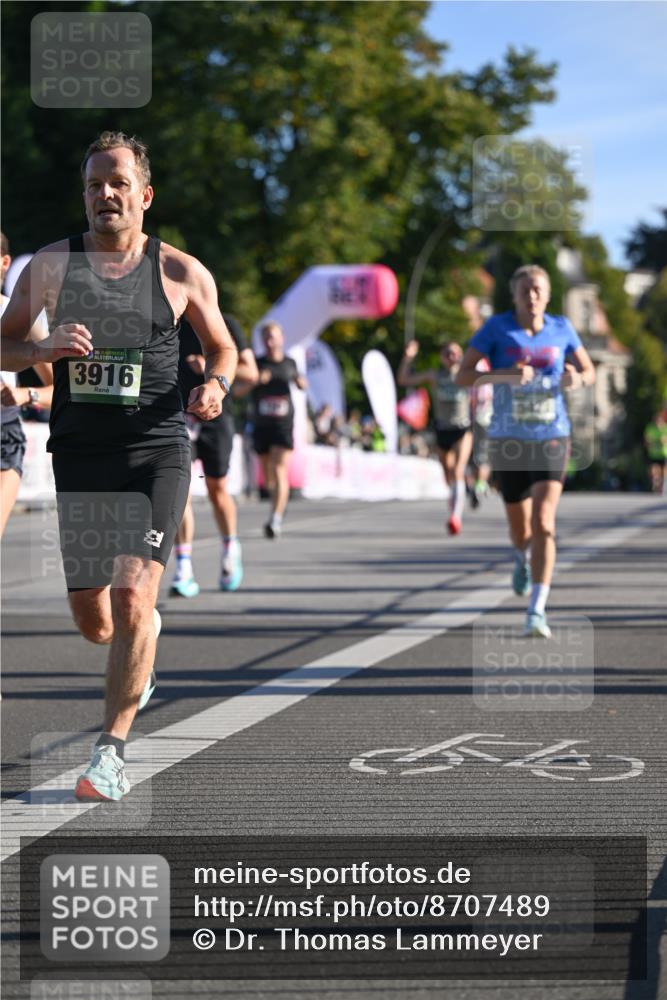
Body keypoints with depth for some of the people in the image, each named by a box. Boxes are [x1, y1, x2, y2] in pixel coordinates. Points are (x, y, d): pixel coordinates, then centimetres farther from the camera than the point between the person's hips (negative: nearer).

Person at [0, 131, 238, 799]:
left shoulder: (181, 272, 2)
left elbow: (222, 347, 15)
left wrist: (215, 385, -7)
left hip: (155, 453, -2)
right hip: (78, 457, 2)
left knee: (132, 601, -17)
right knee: (92, 620, 7)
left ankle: (112, 749, -6)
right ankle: (140, 657, 45)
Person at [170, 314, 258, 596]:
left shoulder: (226, 324, -1)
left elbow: (251, 374, -5)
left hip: (215, 417, -1)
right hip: (179, 415, 1)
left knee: (217, 490, 8)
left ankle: (231, 549, 36)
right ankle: (183, 570, -14)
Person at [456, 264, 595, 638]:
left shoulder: (561, 327, 2)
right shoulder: (497, 327, -4)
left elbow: (590, 372, 14)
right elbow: (463, 375, -7)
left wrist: (576, 378, -12)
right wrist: (505, 375, -24)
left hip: (552, 438, 0)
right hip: (509, 440, 0)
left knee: (544, 522, -20)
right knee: (521, 531, 14)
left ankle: (537, 612, -21)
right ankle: (524, 558, 53)